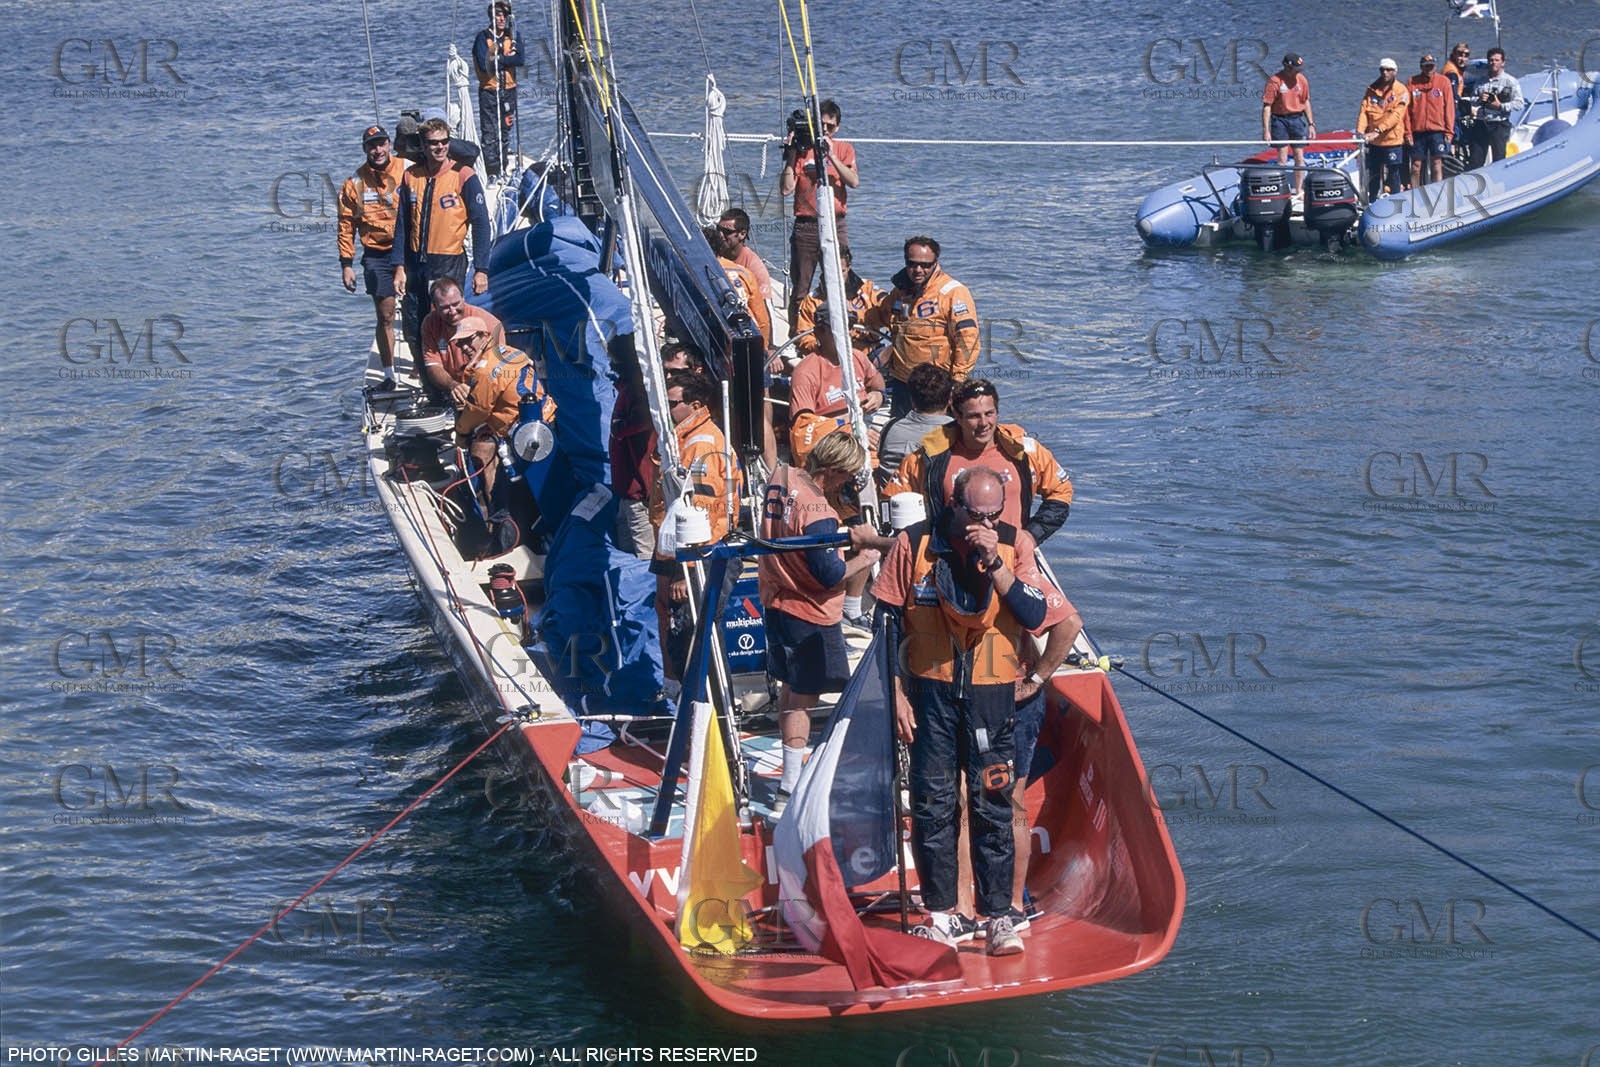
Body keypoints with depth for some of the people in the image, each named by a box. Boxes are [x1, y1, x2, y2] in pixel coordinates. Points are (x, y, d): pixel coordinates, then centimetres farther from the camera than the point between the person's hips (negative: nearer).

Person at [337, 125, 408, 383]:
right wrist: (346, 264, 3)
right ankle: (389, 375, 11)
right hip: (376, 256, 1)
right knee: (385, 317, 3)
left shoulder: (409, 171, -3)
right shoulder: (355, 182, 1)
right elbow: (346, 225, 6)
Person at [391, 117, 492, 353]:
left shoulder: (464, 176, -6)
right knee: (412, 331, 10)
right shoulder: (411, 177, 6)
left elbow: (481, 224, -7)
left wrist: (480, 270, -12)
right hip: (415, 263, 4)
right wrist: (399, 267, 4)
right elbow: (402, 225, 10)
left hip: (449, 264, -4)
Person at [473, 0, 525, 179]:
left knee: (506, 132, 11)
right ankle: (492, 171, -4)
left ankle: (503, 169, 20)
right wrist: (507, 59, -10)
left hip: (508, 90, 4)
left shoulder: (513, 36, 8)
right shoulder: (482, 37, -5)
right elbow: (484, 64, -17)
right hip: (489, 90, -4)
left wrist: (497, 59, -15)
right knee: (490, 134, -6)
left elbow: (520, 60, -8)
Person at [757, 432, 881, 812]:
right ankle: (789, 794, 2)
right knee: (804, 698, 0)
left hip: (776, 602, 9)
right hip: (810, 614, -9)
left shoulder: (780, 477, -2)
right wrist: (863, 560, -7)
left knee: (790, 688, 20)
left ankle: (792, 770, 33)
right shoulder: (817, 513, -28)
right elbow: (830, 575, -24)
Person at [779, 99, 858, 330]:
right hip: (805, 227, -1)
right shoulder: (801, 149, 4)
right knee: (800, 290, 0)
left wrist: (831, 155, -14)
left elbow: (854, 182, -8)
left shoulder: (844, 149, 9)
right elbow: (786, 189, -6)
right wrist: (791, 155, -9)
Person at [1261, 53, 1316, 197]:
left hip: (1298, 119, 4)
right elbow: (1266, 106, -11)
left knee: (1299, 158, 6)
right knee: (1282, 160, -1)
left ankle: (1298, 192, 15)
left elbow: (1306, 102, 14)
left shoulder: (1301, 79, 4)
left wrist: (1311, 124, 11)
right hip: (1280, 120, -4)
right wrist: (1266, 130, -14)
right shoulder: (1274, 81, -11)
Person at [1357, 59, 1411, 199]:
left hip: (1393, 140, -4)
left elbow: (1396, 115, -16)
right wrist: (1360, 131, -17)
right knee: (1373, 176, 10)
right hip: (1374, 141, 4)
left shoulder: (1401, 91, -4)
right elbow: (1364, 111, 1)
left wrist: (1378, 130, -27)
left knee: (1394, 176, 3)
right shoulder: (1371, 90, 10)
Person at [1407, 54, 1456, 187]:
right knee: (1416, 166, 4)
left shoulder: (1443, 81, 4)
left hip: (1437, 130, -1)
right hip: (1417, 131, 1)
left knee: (1437, 165, -2)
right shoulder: (1412, 83, 6)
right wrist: (1407, 131, -1)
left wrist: (1449, 131, -2)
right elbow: (1407, 109, 5)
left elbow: (1449, 107, 3)